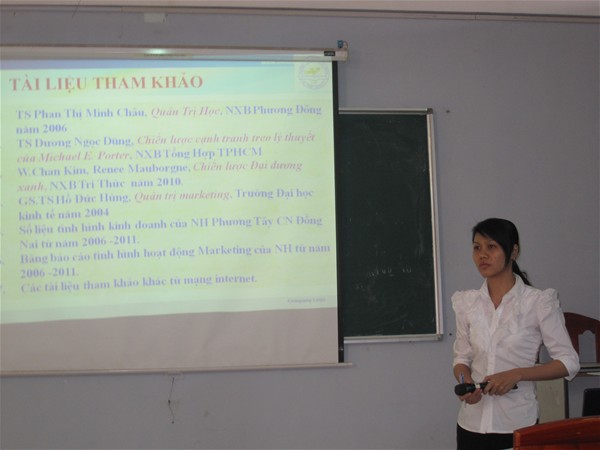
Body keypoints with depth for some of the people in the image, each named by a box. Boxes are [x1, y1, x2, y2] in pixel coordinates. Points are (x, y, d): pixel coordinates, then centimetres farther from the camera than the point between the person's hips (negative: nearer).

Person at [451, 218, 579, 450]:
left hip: (518, 424, -3)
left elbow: (568, 362, -6)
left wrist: (516, 374, -18)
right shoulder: (466, 302, 3)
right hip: (472, 424, 3)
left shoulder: (539, 301, -9)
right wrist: (466, 382, -11)